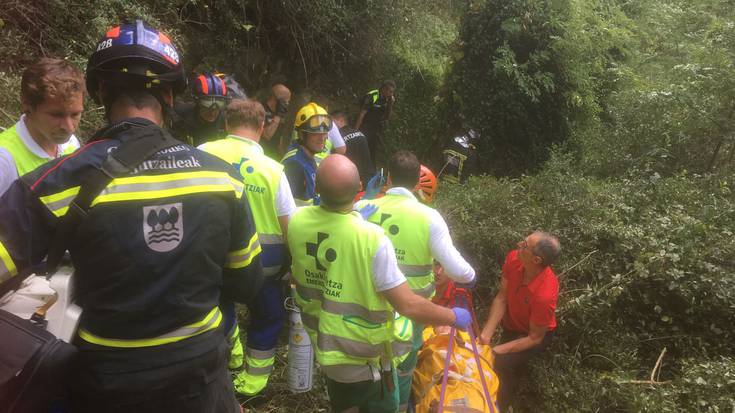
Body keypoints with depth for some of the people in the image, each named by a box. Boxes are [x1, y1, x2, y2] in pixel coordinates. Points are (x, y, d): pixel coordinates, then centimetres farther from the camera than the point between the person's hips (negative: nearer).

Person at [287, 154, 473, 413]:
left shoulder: (298, 220, -19)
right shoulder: (371, 239, -35)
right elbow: (407, 305, -29)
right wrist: (454, 317, -11)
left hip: (321, 343, 5)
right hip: (364, 356, -4)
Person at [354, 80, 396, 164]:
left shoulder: (388, 99, 2)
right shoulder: (371, 96, -17)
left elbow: (388, 117, 7)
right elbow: (361, 114, -16)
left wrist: (391, 105, -10)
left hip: (377, 129, 6)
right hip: (365, 128, -6)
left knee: (378, 155, 7)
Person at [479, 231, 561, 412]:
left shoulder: (544, 295, -40)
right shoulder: (513, 259, -26)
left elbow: (534, 338, -26)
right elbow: (502, 298, -14)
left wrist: (495, 351, -29)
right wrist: (486, 334, -23)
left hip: (535, 334, -6)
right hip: (510, 325, 6)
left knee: (502, 365, -22)